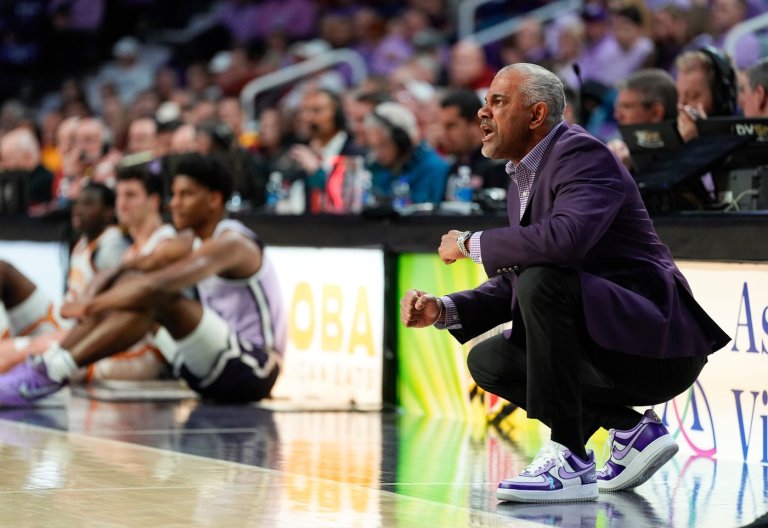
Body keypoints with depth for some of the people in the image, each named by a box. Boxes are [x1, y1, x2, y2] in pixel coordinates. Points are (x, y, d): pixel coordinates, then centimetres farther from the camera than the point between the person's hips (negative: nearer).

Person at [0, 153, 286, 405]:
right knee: (132, 286, -2)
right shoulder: (205, 246, 18)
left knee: (156, 296, -27)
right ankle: (48, 365, -13)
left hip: (252, 371, -9)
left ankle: (52, 372, -33)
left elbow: (158, 283, -27)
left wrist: (95, 305, -28)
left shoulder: (232, 243, -13)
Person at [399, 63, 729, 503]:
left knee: (543, 281, -29)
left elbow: (565, 239, -34)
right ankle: (631, 430, 8)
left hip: (658, 342, -10)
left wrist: (471, 244, -19)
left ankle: (569, 461, -24)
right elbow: (513, 287, 18)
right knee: (487, 361, 12)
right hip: (617, 353, 10)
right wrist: (443, 310, 1)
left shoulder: (583, 154, -14)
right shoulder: (524, 178, 15)